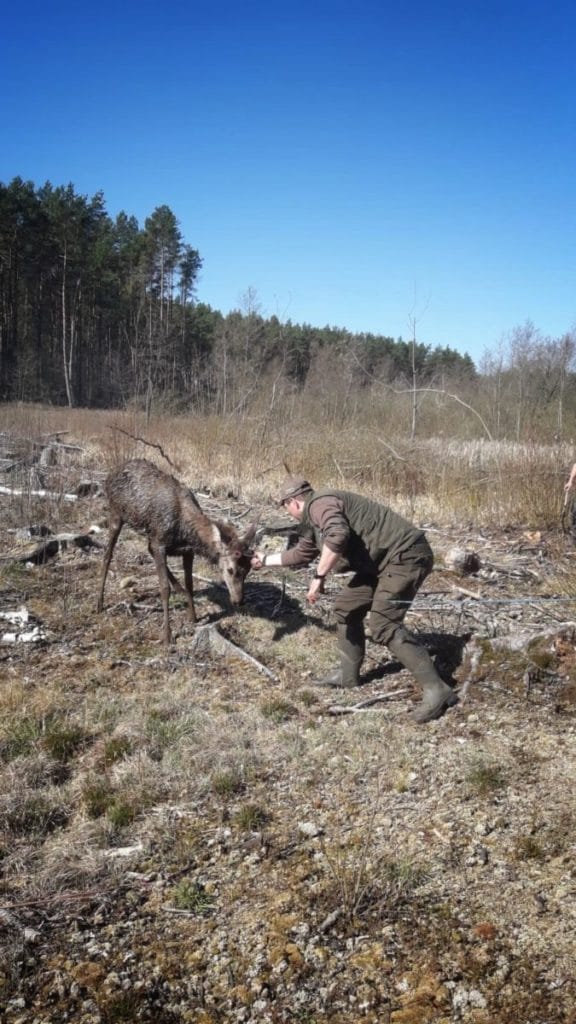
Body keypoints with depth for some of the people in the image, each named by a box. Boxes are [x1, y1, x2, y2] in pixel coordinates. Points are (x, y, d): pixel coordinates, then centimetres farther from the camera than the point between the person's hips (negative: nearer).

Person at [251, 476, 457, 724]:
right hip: (383, 561, 11)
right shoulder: (312, 520, 19)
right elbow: (301, 554, 35)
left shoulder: (320, 504, -14)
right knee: (346, 607, 15)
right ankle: (348, 674, 28)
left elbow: (337, 537, -34)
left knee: (383, 625, -19)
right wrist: (265, 560, 43)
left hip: (405, 555, -11)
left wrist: (318, 578, -27)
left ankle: (437, 690, -17)